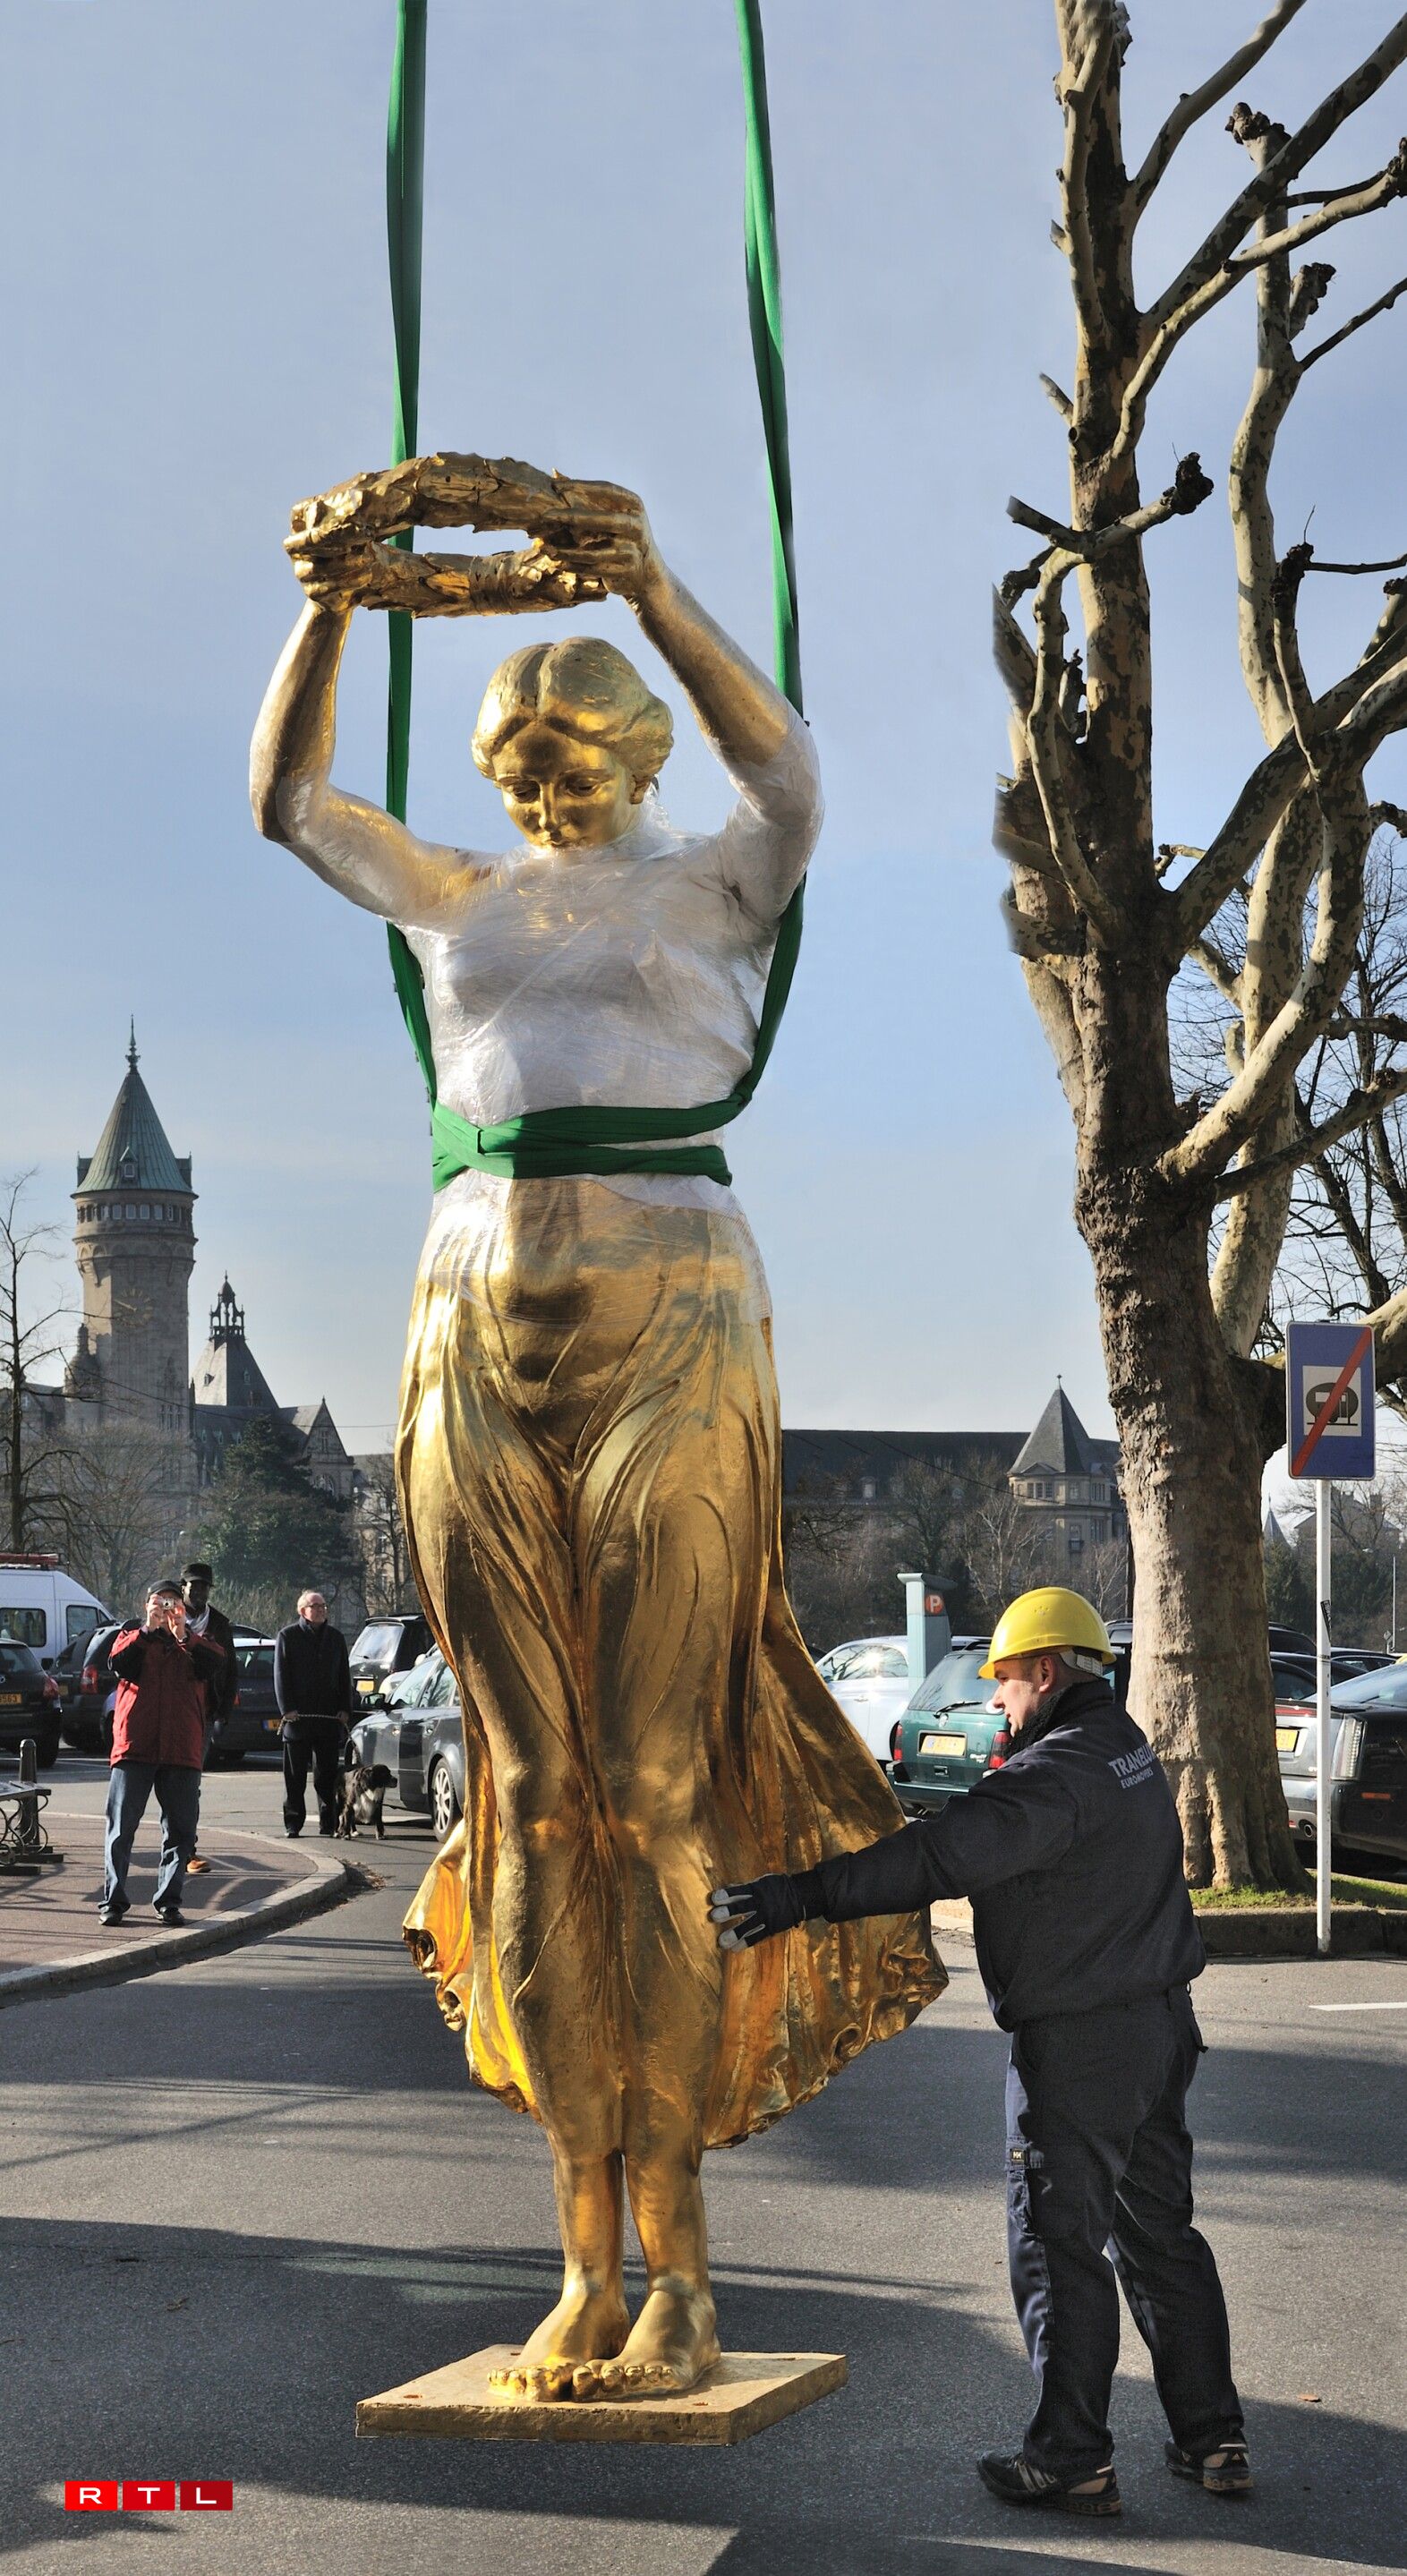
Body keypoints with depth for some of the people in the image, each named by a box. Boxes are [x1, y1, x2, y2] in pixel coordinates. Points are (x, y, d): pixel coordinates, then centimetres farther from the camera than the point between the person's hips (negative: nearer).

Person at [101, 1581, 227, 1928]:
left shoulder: (195, 1645, 16)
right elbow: (119, 1663, -8)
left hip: (182, 1751, 1)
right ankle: (113, 1900, 0)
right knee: (121, 1827, -3)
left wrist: (182, 1636, -16)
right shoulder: (132, 1638, 15)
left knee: (181, 1830, 2)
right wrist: (147, 1629, -14)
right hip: (134, 1746, -1)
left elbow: (212, 1667, -7)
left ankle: (169, 1901, 10)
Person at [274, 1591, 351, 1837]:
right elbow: (281, 1675, -1)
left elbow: (344, 1676, 15)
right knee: (295, 1775, 1)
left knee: (328, 1775, 4)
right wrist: (287, 1708, -11)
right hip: (298, 1716, -3)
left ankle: (328, 1823, 9)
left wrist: (345, 1710, 5)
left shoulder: (336, 1637, 14)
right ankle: (293, 1823, 6)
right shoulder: (287, 1636, 3)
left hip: (330, 1716, 3)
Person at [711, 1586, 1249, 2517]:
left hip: (1078, 2045, -9)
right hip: (1162, 2022, 9)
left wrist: (804, 1895, -36)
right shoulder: (1128, 1750, 10)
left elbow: (945, 1855, -33)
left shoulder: (1060, 1772, -21)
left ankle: (1073, 2457, 7)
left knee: (1058, 2247, 1)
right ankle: (1214, 2438, 21)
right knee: (1160, 2232, 17)